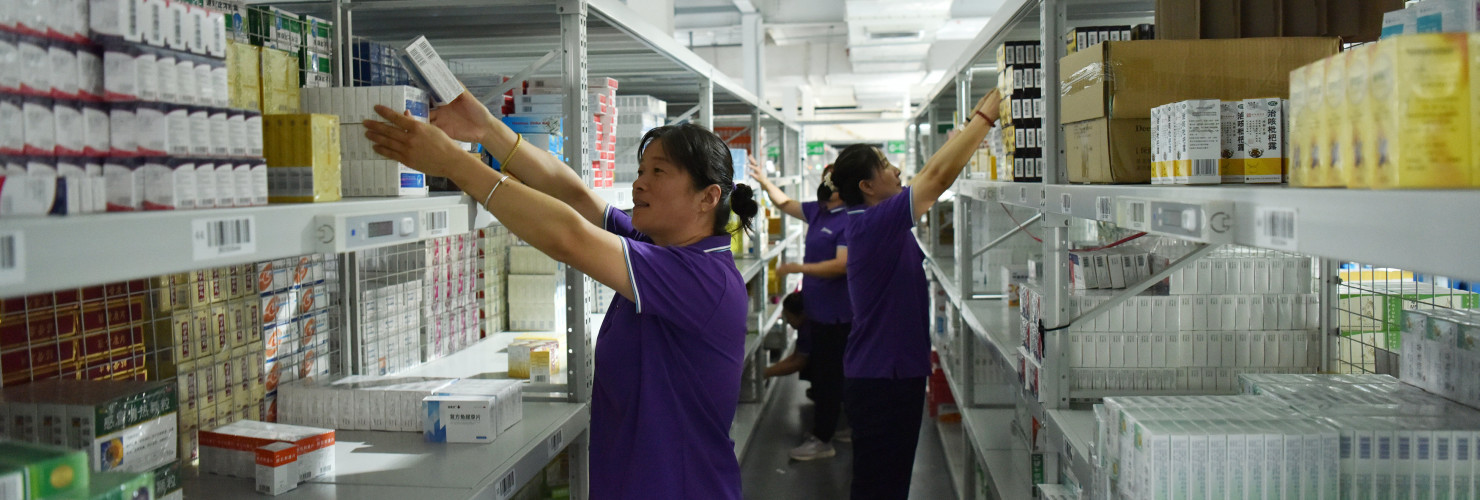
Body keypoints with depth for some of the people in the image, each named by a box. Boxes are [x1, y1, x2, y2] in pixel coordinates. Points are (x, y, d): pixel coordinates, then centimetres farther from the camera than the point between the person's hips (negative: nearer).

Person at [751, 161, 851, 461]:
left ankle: (821, 440, 6)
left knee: (827, 375, -2)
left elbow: (841, 265, -26)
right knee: (821, 372, 17)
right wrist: (765, 181, 14)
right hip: (817, 309, 10)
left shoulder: (849, 221, -19)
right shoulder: (818, 211, 8)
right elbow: (786, 204, 21)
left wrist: (799, 268, -26)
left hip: (835, 314, -9)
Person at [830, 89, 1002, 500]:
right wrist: (985, 118, -18)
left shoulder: (882, 221, 8)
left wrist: (972, 123, 13)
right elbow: (939, 176, -24)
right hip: (882, 378, -10)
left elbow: (930, 175, 17)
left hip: (897, 371, 10)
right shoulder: (872, 223, -20)